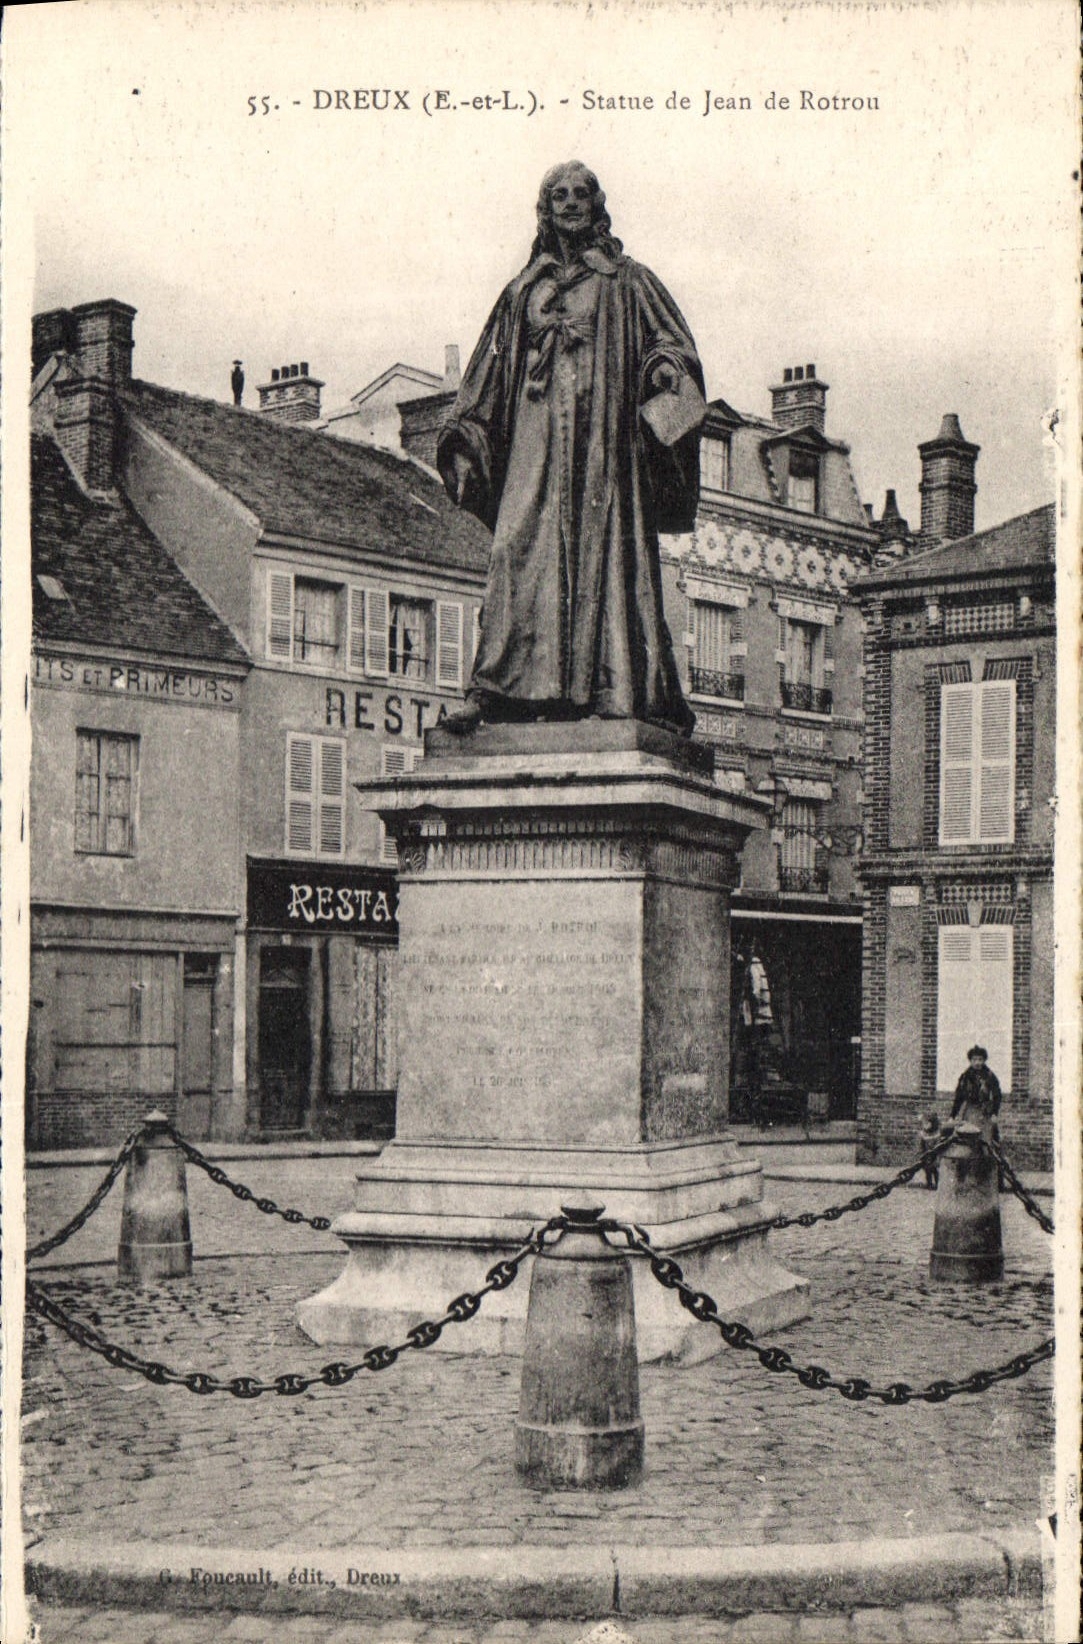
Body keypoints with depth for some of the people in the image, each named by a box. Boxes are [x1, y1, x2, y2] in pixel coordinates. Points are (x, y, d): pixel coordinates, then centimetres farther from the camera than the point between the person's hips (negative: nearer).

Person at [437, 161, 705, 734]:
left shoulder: (627, 282, 14)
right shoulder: (522, 292, 22)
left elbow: (671, 340, 5)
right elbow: (489, 376, 21)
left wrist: (664, 366, -18)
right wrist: (465, 442, 12)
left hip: (604, 434, -2)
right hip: (536, 439, 2)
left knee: (605, 551, -11)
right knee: (521, 550, -12)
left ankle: (621, 691, -14)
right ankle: (499, 690, -18)